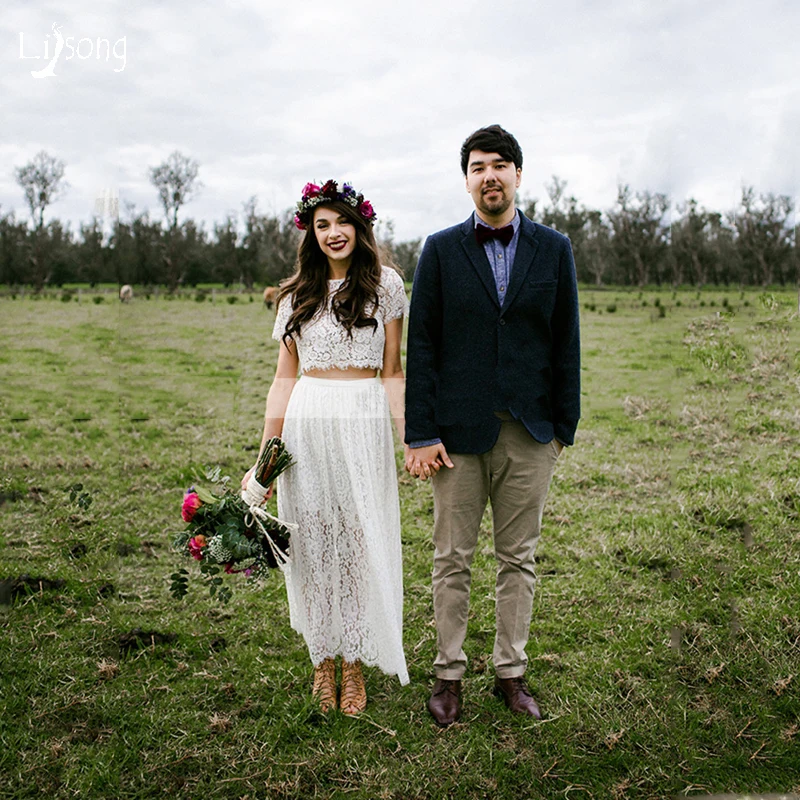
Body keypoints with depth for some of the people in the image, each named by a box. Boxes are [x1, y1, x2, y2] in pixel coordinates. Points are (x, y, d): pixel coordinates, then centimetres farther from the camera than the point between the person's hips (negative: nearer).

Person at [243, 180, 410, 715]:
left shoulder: (385, 286, 5)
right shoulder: (298, 294, 10)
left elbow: (392, 372, 4)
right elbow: (285, 377, 10)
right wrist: (265, 454, 5)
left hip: (363, 424, -2)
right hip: (306, 425, 2)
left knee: (359, 541, 2)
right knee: (312, 543, 6)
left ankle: (355, 665, 17)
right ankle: (323, 661, 21)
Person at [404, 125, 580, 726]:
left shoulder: (553, 249, 5)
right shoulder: (441, 250, 1)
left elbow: (566, 344, 5)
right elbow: (421, 345, -1)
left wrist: (565, 427, 2)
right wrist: (421, 434, -7)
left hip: (530, 430, 1)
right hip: (458, 429, -1)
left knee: (518, 558, 11)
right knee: (453, 559, 8)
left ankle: (511, 671, 26)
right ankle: (449, 673, 22)